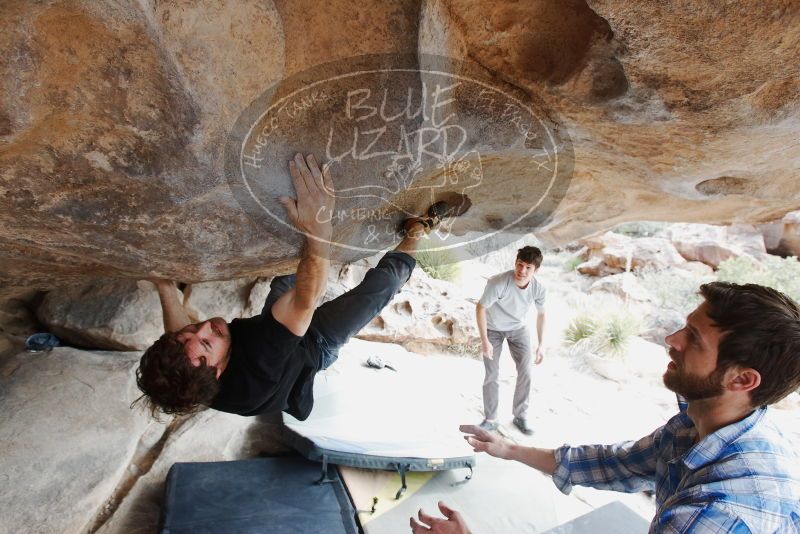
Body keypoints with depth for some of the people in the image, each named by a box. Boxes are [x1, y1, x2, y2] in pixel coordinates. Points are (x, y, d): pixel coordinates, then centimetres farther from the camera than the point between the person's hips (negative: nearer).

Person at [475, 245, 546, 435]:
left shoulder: (539, 289, -23)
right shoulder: (498, 283, -36)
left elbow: (541, 314, -4)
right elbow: (480, 308, -23)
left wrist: (540, 345, -1)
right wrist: (484, 340, -22)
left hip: (518, 328, 3)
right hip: (493, 329, -3)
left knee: (525, 372, -2)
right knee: (492, 375, 0)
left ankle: (521, 417, 17)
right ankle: (490, 419, 16)